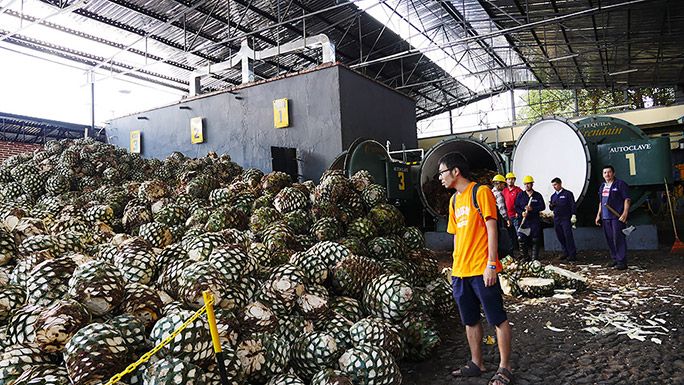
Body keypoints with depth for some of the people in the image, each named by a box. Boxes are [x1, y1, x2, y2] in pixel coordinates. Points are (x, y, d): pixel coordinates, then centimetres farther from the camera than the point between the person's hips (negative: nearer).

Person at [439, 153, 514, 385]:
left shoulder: (481, 192, -7)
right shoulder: (454, 200, 15)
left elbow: (491, 228, -11)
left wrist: (491, 264, -16)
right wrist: (455, 268, 16)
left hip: (482, 269, -7)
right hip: (460, 272, 8)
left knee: (498, 319, 3)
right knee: (470, 320, 14)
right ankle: (476, 364, 26)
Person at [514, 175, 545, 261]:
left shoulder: (537, 195, 6)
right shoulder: (520, 195, 9)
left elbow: (542, 206, 0)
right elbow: (516, 207, 6)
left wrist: (532, 208, -14)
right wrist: (521, 213, -13)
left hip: (535, 221, -1)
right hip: (523, 221, 1)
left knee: (535, 240, 2)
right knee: (521, 239, -7)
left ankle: (534, 258, 12)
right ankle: (525, 257, 7)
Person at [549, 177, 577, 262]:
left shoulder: (568, 194, 0)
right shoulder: (553, 196, 17)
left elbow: (573, 205, -3)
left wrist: (573, 215, -12)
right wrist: (551, 205, -1)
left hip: (566, 219, -6)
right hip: (556, 219, 6)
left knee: (568, 236, -11)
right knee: (560, 237, 7)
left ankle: (572, 255, -8)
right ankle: (566, 253, 18)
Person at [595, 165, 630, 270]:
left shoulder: (620, 184, -3)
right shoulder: (602, 186, 19)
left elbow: (627, 199, -8)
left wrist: (625, 213, -17)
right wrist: (598, 215, 19)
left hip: (617, 217, -7)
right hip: (605, 217, 7)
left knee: (618, 239, -9)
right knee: (610, 239, 11)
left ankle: (621, 262, -5)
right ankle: (614, 259, 21)